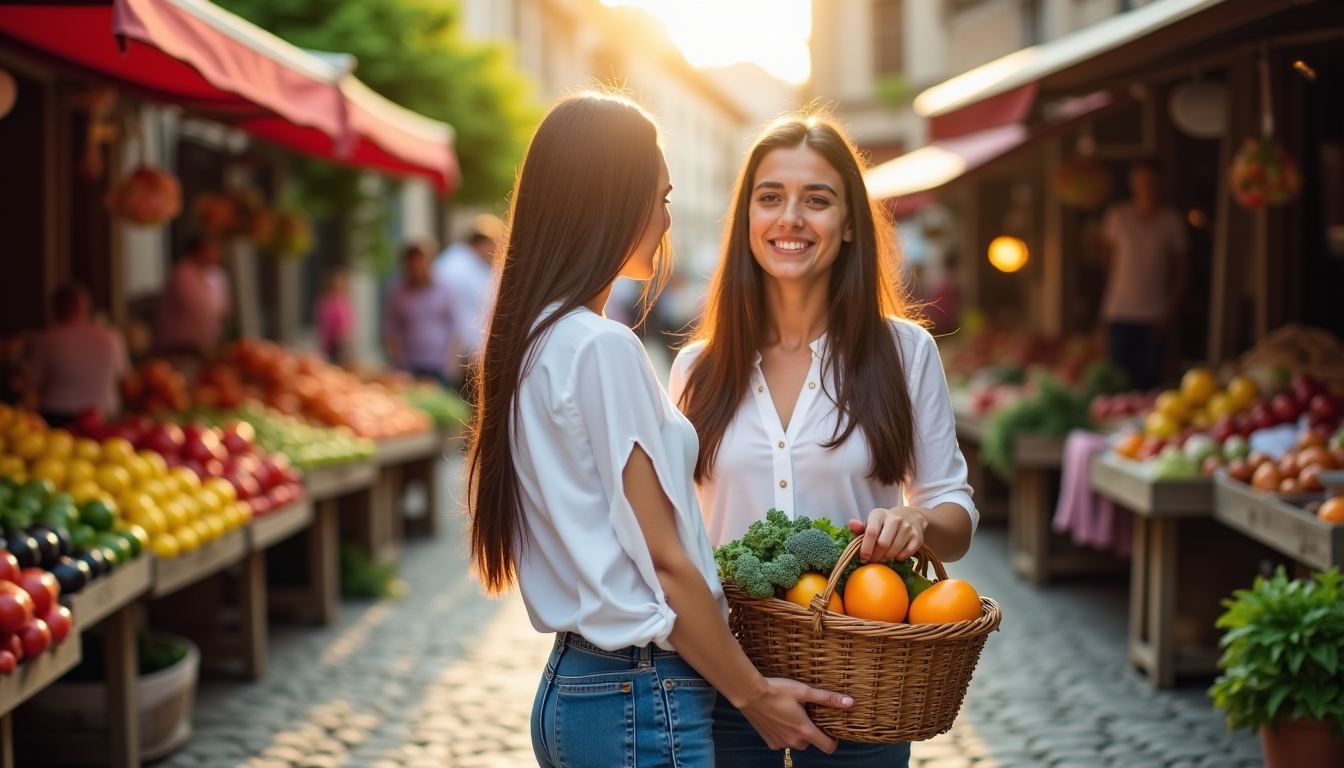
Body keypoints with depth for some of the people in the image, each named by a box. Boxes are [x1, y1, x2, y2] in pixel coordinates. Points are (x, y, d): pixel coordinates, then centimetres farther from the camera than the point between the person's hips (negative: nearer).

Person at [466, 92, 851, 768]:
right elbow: (662, 557, -16)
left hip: (569, 685, 9)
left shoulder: (529, 342, 9)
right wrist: (753, 692, -6)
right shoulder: (603, 348, -18)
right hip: (643, 701, -9)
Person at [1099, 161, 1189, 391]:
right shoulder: (1117, 215, 2)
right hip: (1120, 313, 0)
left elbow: (1181, 268, 4)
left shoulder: (1172, 220, 2)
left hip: (1156, 317, 0)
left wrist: (1171, 311, -4)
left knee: (1149, 378, 2)